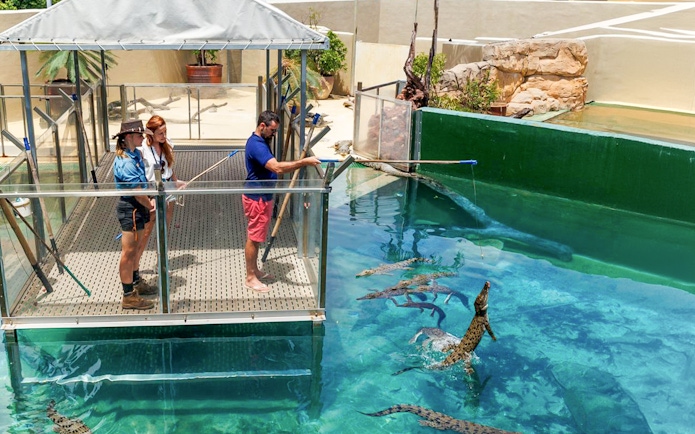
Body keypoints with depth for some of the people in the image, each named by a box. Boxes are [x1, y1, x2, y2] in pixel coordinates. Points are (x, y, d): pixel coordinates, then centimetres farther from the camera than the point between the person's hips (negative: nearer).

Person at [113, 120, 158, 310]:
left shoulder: (136, 154, 7)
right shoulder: (125, 162, -24)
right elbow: (137, 192, -22)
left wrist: (149, 200, 3)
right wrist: (151, 206, -8)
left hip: (137, 208, 10)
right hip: (129, 209, -10)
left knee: (135, 248, 22)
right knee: (128, 251, -2)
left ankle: (136, 282, 38)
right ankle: (129, 296, 7)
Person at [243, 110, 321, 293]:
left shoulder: (260, 141, 9)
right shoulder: (256, 145, -25)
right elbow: (277, 168, -37)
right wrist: (305, 162, -35)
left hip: (262, 197, 10)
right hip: (256, 199, -10)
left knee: (256, 237, 19)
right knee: (253, 238, 0)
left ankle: (255, 271, 31)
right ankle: (250, 278, 10)